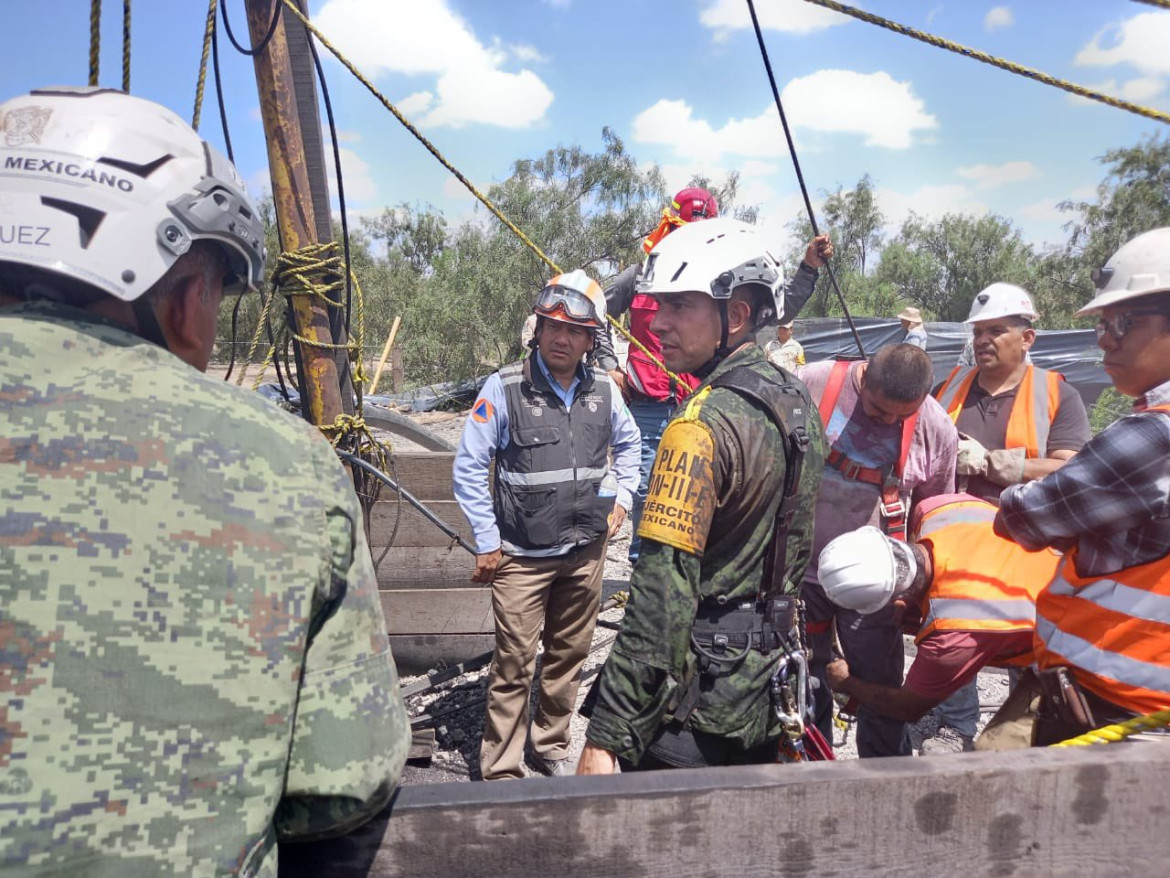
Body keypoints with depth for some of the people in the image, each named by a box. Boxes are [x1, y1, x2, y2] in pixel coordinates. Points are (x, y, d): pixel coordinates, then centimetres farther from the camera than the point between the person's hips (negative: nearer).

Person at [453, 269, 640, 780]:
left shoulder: (602, 390, 1)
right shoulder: (504, 388, -12)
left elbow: (628, 443, 21)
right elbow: (469, 466, -7)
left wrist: (621, 499, 10)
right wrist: (486, 544, -7)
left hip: (586, 550, 5)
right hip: (522, 555, -4)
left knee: (569, 655, 16)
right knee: (514, 664, 0)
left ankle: (551, 747, 36)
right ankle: (500, 771, 16)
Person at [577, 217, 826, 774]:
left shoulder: (703, 425, -23)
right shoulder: (795, 401, 5)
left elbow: (662, 598, -27)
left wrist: (606, 736, -23)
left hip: (694, 713, -9)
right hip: (764, 694, 9)